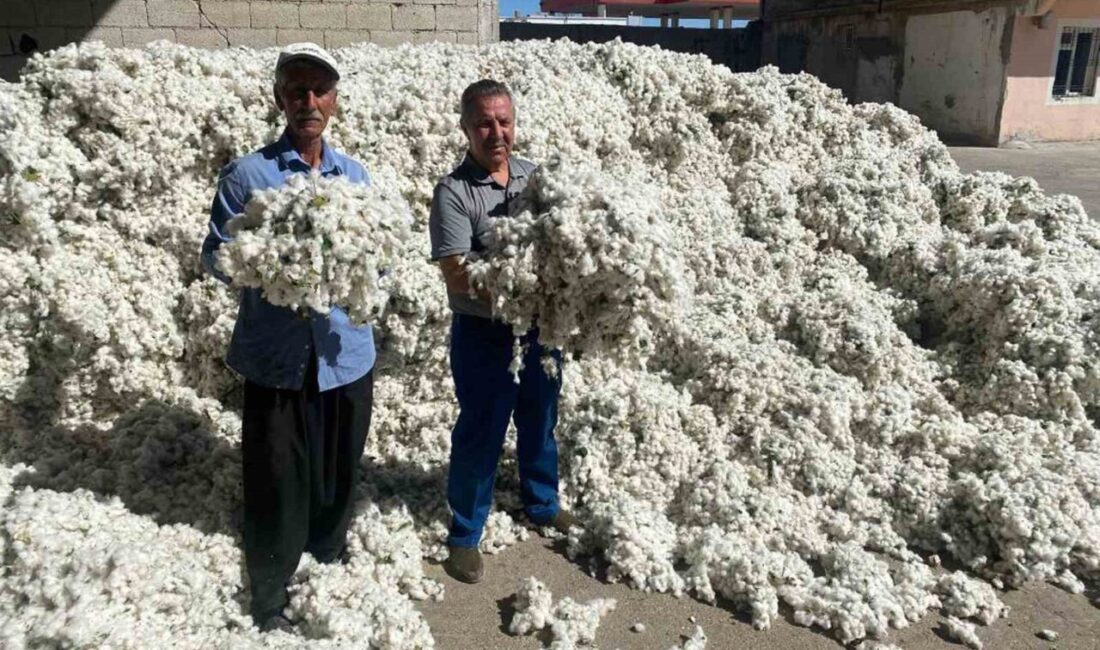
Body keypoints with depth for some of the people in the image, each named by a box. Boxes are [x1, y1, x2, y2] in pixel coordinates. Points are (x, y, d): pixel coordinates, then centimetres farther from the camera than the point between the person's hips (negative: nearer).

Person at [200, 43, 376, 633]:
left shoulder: (354, 174, 8)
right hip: (276, 356, -3)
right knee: (277, 481, 5)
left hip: (346, 351, 4)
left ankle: (329, 570, 41)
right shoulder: (247, 174, -4)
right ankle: (269, 601, 25)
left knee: (338, 474, 17)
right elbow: (216, 255, -4)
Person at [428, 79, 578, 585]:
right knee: (480, 434, 6)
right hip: (484, 335, -5)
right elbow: (458, 277, -21)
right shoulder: (454, 192, -15)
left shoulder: (535, 175, 3)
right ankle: (464, 535, 26)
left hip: (541, 326, 6)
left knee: (540, 422, 22)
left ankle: (542, 504, 45)